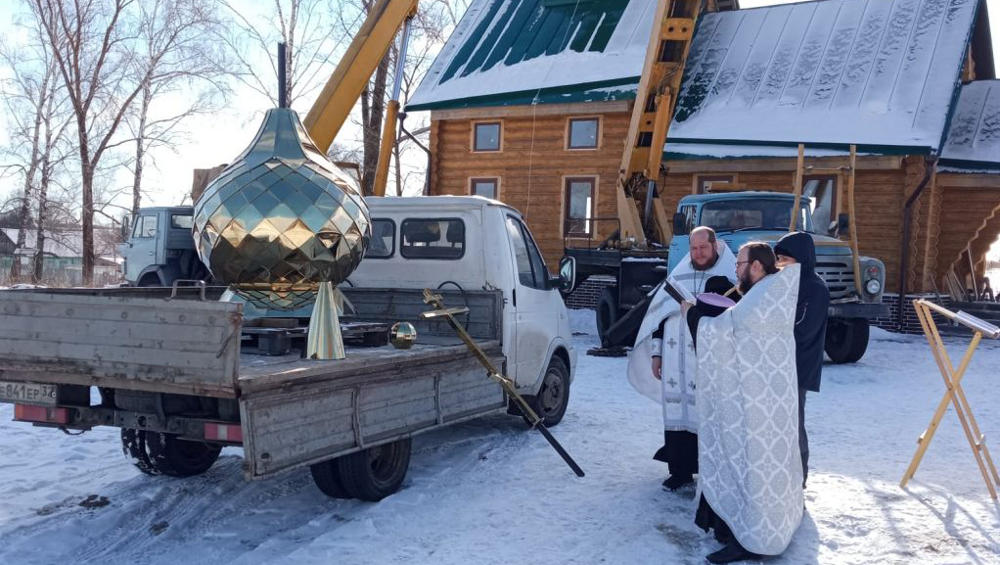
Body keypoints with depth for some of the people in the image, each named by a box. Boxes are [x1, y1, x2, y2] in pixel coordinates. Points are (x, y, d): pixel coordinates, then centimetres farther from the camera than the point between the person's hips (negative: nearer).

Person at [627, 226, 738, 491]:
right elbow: (659, 315, 18)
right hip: (675, 365, 4)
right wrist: (656, 354, 15)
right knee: (676, 415, 5)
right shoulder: (678, 277, 14)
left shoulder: (729, 279, 1)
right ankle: (680, 471, 14)